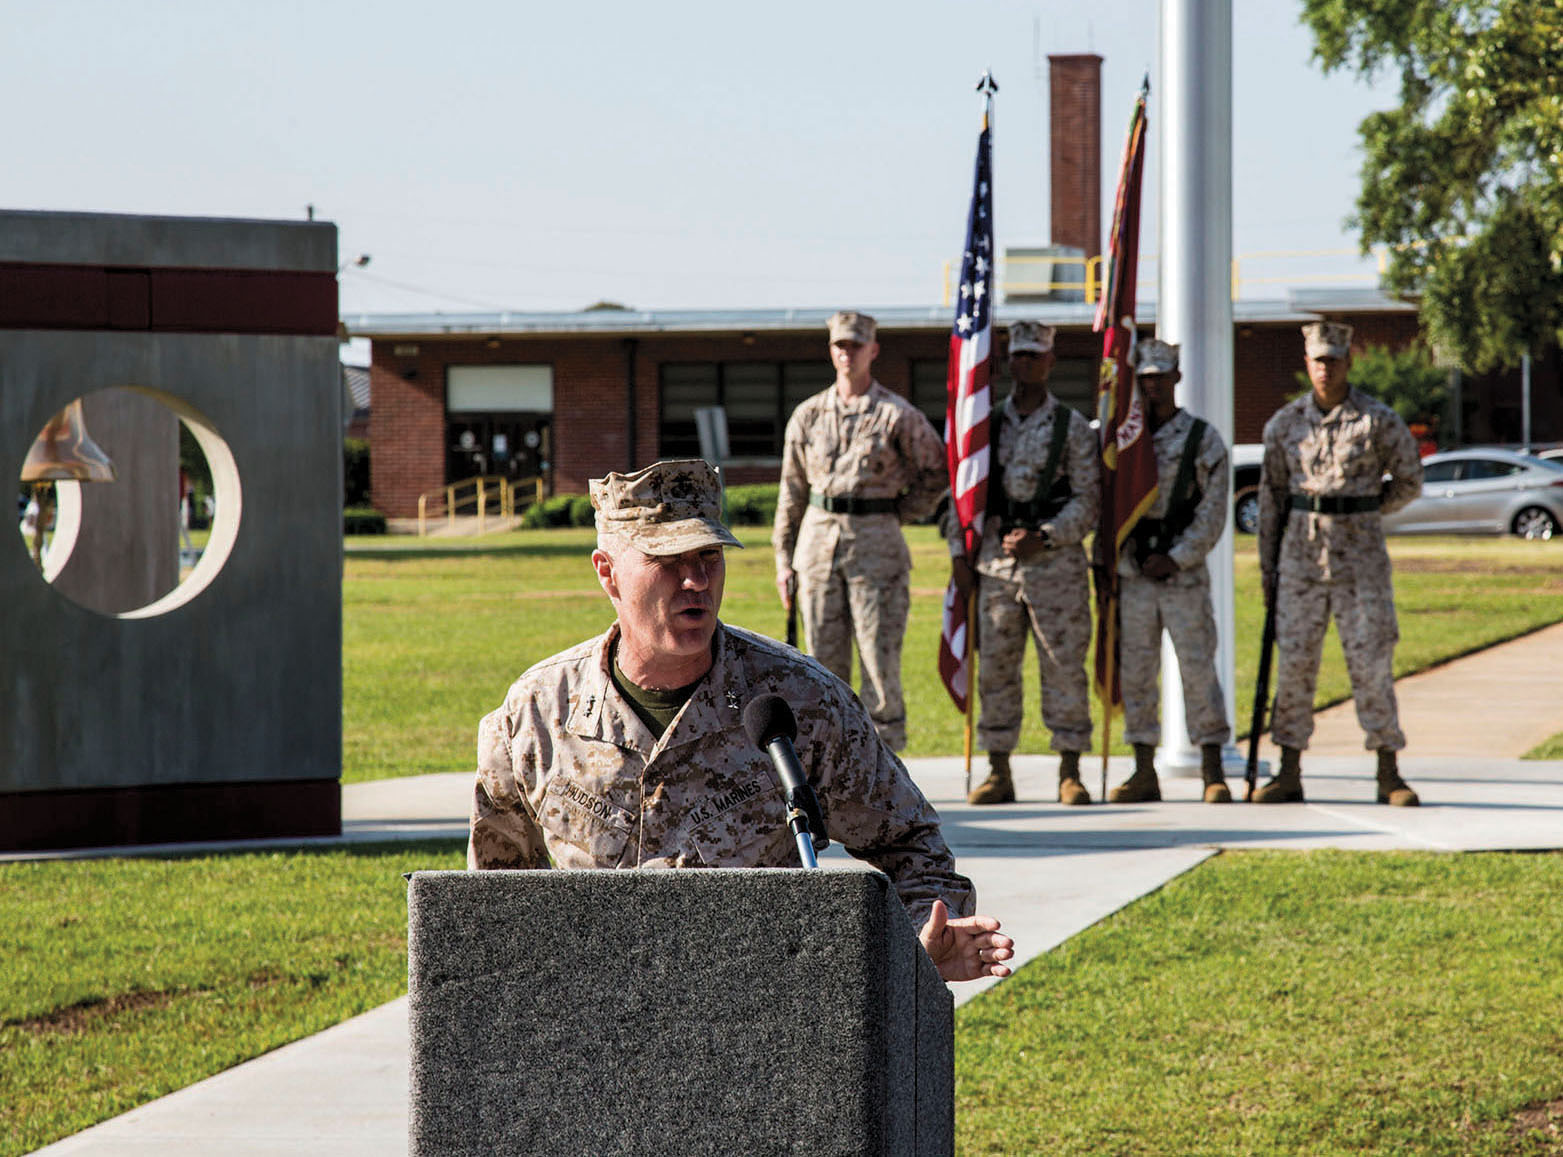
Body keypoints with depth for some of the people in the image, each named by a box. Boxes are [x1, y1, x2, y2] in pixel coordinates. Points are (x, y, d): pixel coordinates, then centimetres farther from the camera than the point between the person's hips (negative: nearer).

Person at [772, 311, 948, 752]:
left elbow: (936, 471, 8)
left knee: (881, 660, -5)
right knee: (825, 660, 5)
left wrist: (899, 515, 1)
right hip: (818, 541, 3)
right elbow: (792, 488, 13)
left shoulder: (899, 415, -1)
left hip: (876, 545, -3)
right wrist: (783, 558, 10)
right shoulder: (808, 415, 9)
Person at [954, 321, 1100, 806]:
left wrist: (1044, 537, -14)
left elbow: (1087, 499, -2)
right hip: (994, 561, 3)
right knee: (994, 667, 3)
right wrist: (959, 552, 3)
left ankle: (1070, 773, 3)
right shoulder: (986, 424, 12)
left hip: (1056, 561, -3)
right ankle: (998, 772, 10)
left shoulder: (1072, 426, 2)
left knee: (1064, 666, -3)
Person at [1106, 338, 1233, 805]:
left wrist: (1176, 557, -11)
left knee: (1198, 669, -4)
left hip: (1184, 573, -3)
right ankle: (1144, 772, 11)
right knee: (1135, 673, 4)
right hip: (1132, 572, 3)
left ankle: (1213, 772, 1)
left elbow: (1212, 512, -4)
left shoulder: (1203, 439, 0)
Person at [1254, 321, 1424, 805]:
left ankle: (1389, 777, 4)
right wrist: (1268, 565, 9)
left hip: (1360, 556, -3)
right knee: (1293, 663, 2)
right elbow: (1271, 495, 11)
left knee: (1371, 663, -3)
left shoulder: (1379, 421, -4)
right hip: (1302, 559, 3)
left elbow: (1408, 483, 8)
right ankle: (1289, 774, 9)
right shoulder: (1285, 422, 5)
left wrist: (1358, 512, 5)